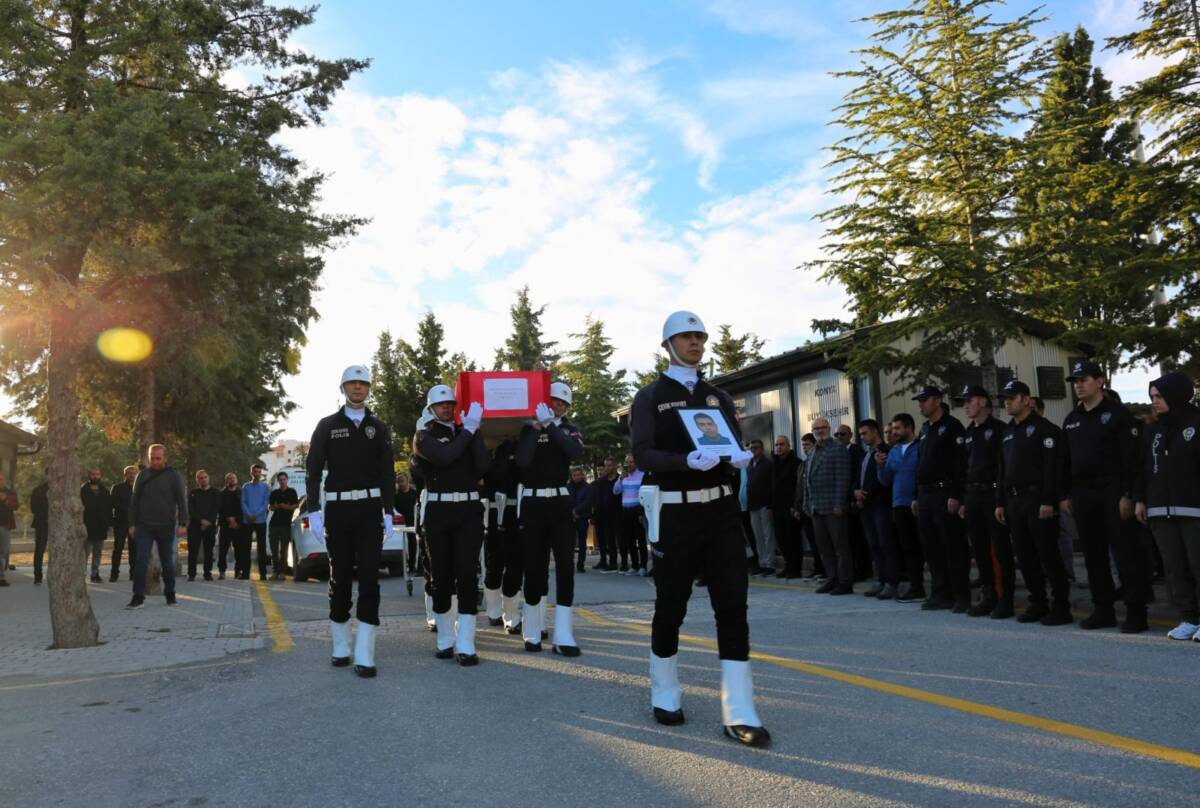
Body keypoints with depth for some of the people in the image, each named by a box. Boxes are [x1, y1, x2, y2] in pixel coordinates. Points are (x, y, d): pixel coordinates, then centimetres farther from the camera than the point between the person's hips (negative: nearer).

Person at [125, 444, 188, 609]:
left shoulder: (174, 476, -1)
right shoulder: (142, 475, 5)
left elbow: (182, 501, -3)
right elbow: (134, 501, 9)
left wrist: (182, 524, -11)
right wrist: (132, 524, 3)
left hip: (166, 527, -1)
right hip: (144, 526, 1)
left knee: (167, 562, 8)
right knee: (141, 561, -7)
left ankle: (170, 595, 21)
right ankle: (138, 597, -4)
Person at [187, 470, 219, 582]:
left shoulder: (215, 493, 9)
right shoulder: (192, 493, 11)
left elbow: (216, 509, 1)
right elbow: (191, 510, 1)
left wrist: (208, 522, -11)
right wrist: (201, 520, -12)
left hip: (210, 526, 0)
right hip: (194, 525, 0)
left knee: (209, 551, 1)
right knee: (193, 550, -4)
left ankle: (208, 573, 7)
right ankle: (191, 574, 0)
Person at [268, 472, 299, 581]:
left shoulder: (292, 492, 6)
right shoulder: (274, 493, 14)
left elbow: (296, 505, 2)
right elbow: (270, 507, 14)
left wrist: (287, 507, -15)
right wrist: (276, 507, -8)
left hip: (286, 524, -3)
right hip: (274, 523, 3)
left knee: (283, 549, -2)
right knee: (274, 548, 2)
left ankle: (281, 571, 1)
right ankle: (275, 570, 8)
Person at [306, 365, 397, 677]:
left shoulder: (378, 428, 9)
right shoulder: (327, 425, 5)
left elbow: (387, 473, 8)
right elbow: (313, 470, 1)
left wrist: (388, 513, 1)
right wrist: (313, 511, -7)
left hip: (370, 509, 0)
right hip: (337, 509, 0)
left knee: (369, 578, -7)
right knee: (340, 577, 8)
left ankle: (364, 656, -7)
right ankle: (340, 648, 21)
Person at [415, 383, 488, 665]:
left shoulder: (467, 433, 13)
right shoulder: (424, 436, 5)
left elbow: (484, 465, -3)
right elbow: (444, 456, -17)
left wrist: (474, 430, -4)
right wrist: (469, 428, -11)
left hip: (469, 511, 1)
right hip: (438, 512, -1)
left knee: (466, 574, -5)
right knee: (441, 575, 3)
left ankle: (465, 645, -4)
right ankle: (445, 639, 18)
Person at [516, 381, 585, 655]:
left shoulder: (570, 429, 9)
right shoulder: (527, 429, 3)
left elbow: (575, 452, -13)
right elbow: (522, 461, -15)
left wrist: (551, 425, -16)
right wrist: (537, 427, -15)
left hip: (561, 503, 2)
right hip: (532, 504, -2)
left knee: (565, 565, -6)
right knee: (534, 566, 1)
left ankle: (563, 636, -5)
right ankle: (532, 632, 16)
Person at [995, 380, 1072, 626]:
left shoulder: (1043, 428, -6)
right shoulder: (1008, 431, 18)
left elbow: (1051, 466, -14)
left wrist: (1048, 501, -20)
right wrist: (1000, 502, 15)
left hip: (1037, 499, -8)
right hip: (1014, 501, 8)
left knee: (1049, 555, -5)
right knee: (1025, 556, 9)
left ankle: (1061, 607, 2)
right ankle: (1037, 604, 18)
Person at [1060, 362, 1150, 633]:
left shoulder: (1118, 414, -4)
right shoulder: (1071, 419, 15)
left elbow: (1131, 457, -11)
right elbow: (1066, 460, 17)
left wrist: (1127, 495, -17)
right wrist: (1066, 495, 11)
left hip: (1113, 493, -6)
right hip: (1083, 495, 6)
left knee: (1125, 552, -4)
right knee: (1093, 555, 9)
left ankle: (1136, 611, 2)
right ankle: (1103, 609, 17)